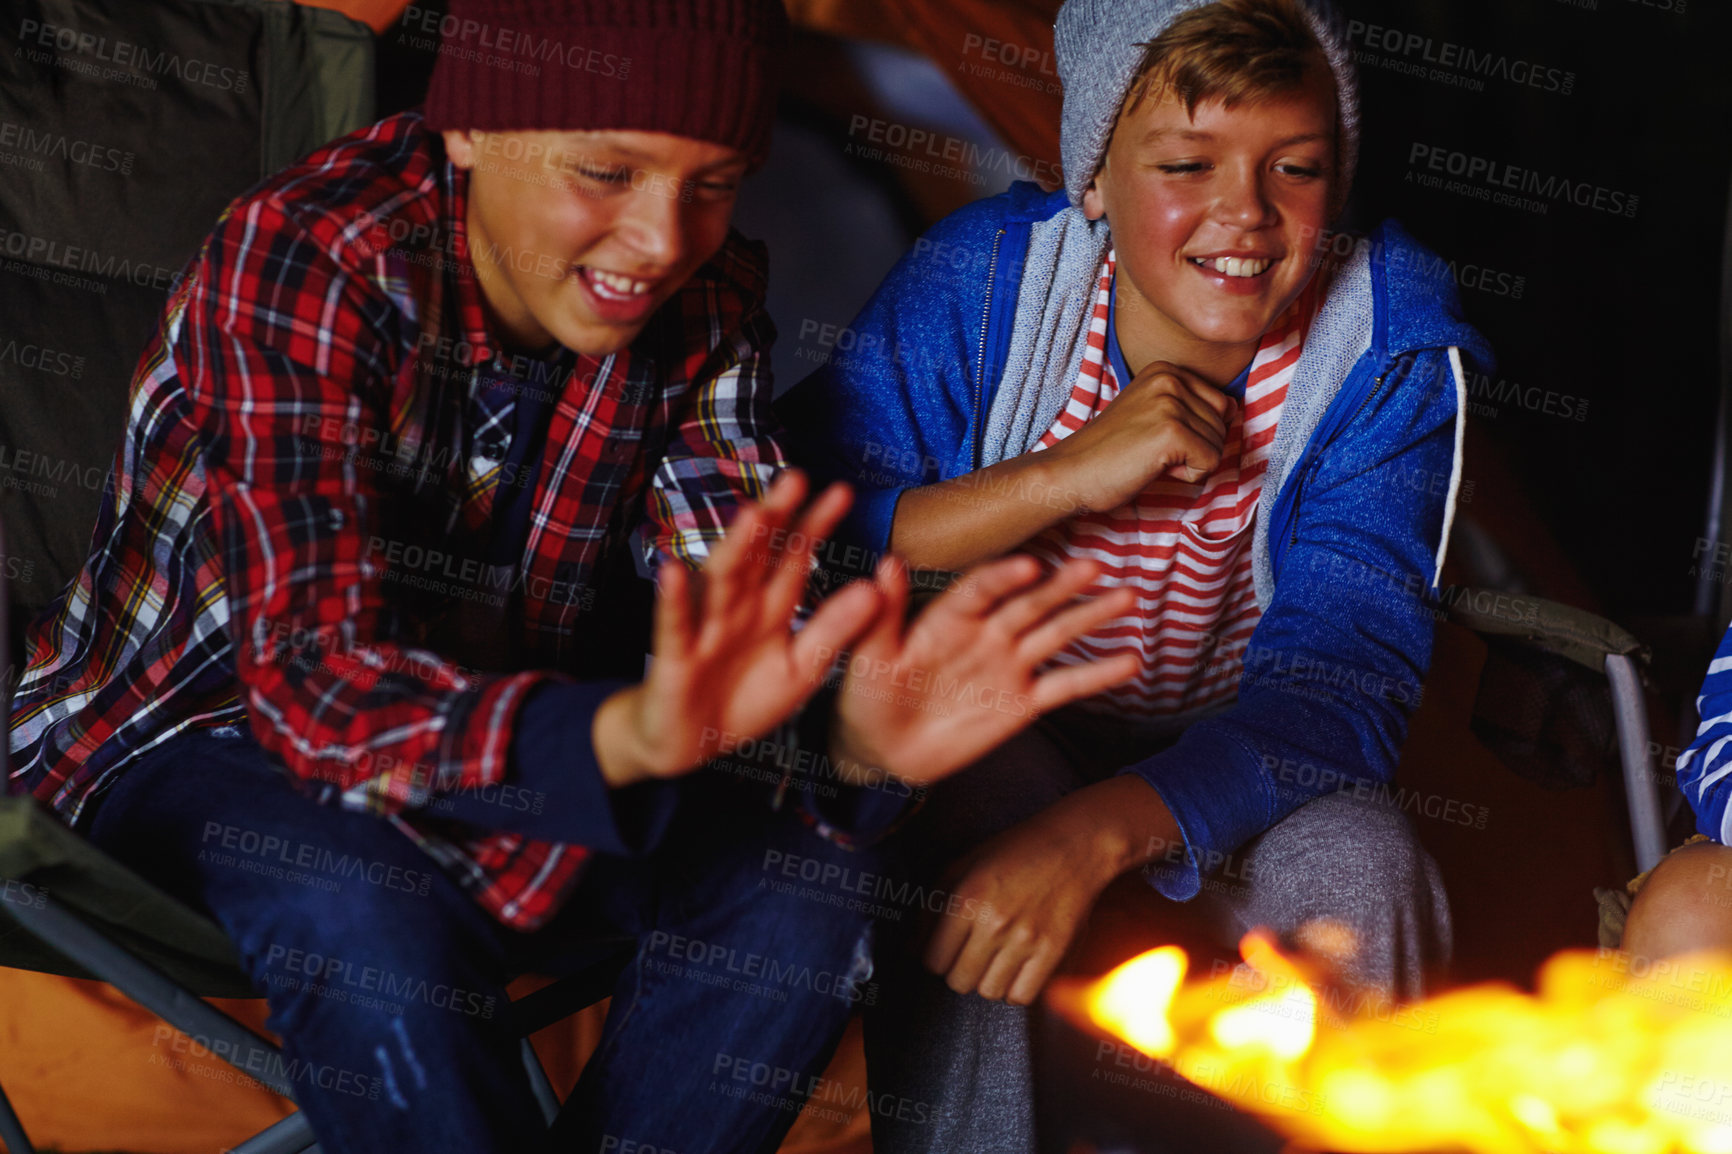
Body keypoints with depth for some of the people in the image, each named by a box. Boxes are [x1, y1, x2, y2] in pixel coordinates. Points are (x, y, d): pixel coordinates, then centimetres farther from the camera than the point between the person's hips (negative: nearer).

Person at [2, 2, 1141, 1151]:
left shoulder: (703, 301, -9)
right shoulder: (302, 268, -26)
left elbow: (754, 624, -17)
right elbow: (315, 679, -36)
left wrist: (852, 735, -43)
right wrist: (628, 732, -55)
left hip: (492, 778, 5)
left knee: (796, 884, -21)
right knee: (368, 920, -36)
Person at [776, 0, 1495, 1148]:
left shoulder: (1391, 344, -16)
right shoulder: (986, 277, -16)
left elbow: (1346, 668, -26)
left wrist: (1099, 832, -42)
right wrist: (1065, 476, -33)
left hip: (1227, 768, 1)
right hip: (992, 739, 0)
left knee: (1359, 869, -28)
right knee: (974, 797, -32)